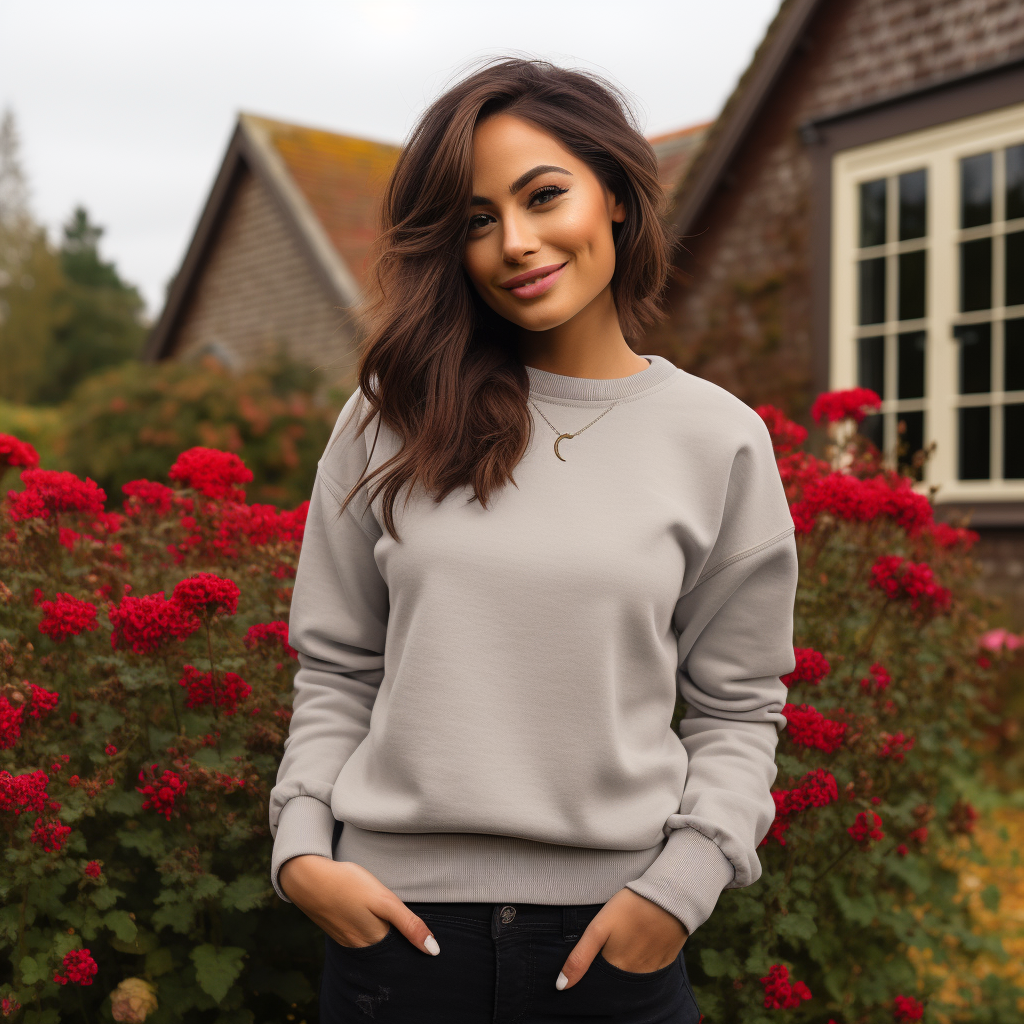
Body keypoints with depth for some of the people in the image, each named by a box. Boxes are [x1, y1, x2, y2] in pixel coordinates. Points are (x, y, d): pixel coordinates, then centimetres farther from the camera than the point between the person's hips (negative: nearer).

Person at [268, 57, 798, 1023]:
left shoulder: (719, 439, -1)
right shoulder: (394, 419, 1)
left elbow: (738, 706, 3)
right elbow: (335, 668, 6)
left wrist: (683, 881, -8)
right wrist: (301, 845, -5)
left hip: (611, 929, 0)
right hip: (394, 915, 1)